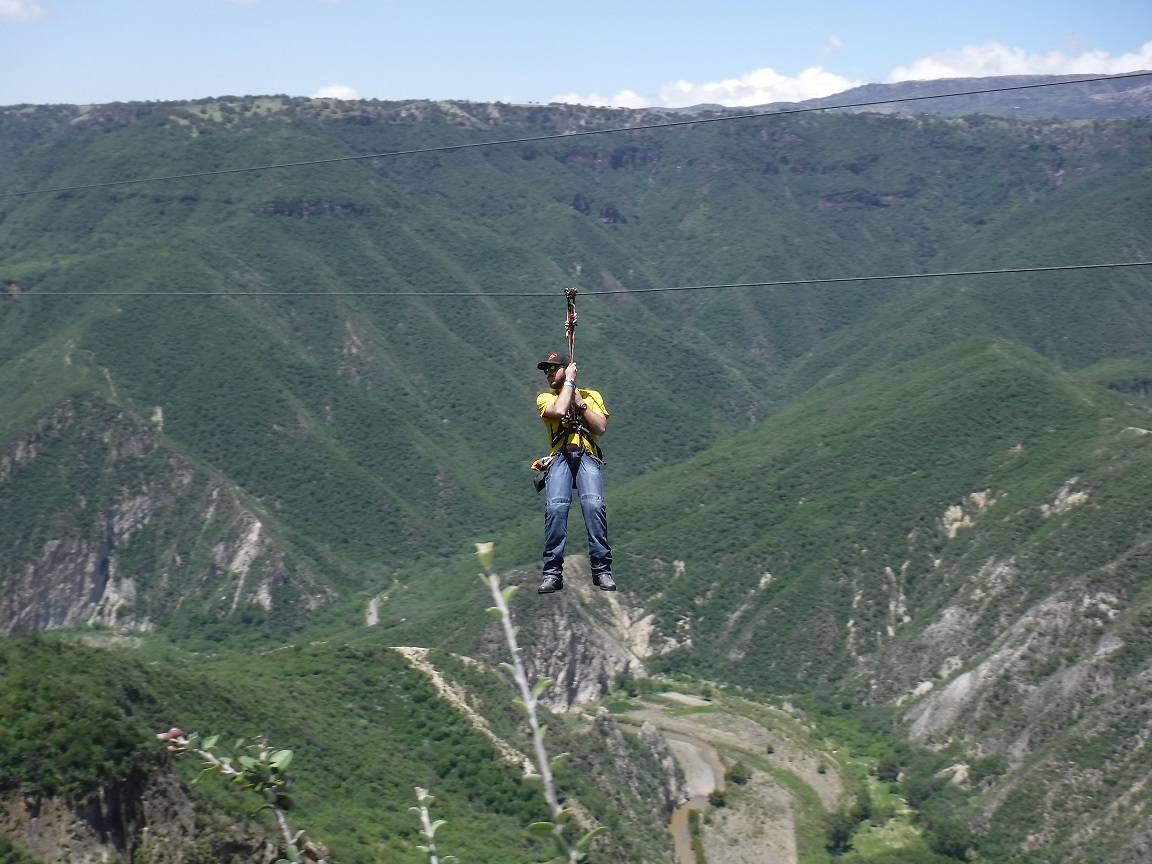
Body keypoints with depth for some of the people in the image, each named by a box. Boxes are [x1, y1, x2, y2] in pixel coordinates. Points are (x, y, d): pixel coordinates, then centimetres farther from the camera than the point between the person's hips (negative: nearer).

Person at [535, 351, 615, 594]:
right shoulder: (545, 398, 17)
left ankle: (602, 570, -22)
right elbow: (559, 411, -6)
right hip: (560, 458, 0)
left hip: (587, 457, 0)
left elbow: (601, 428, 7)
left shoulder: (592, 396, 20)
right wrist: (569, 381, 4)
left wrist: (580, 405, 1)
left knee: (593, 505, -26)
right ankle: (553, 573, -22)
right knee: (556, 507, -25)